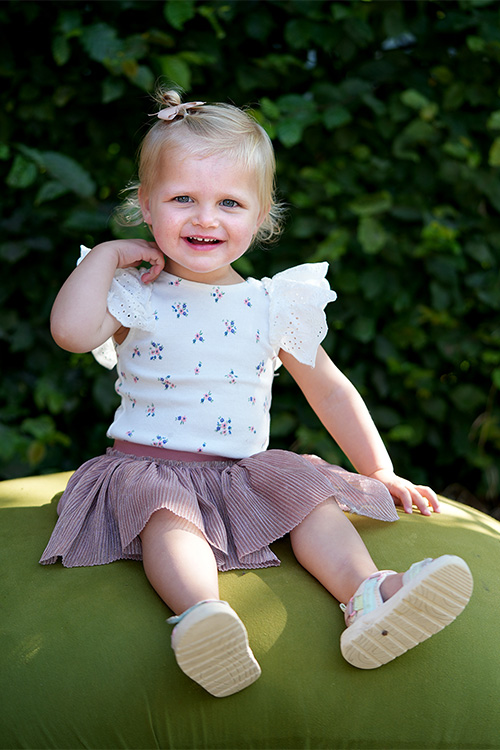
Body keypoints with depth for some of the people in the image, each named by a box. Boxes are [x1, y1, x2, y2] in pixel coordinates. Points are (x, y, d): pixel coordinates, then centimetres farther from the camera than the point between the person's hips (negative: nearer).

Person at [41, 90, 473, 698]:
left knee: (309, 486, -23)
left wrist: (380, 473, 12)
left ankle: (367, 594, -37)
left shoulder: (273, 305, 3)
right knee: (166, 507, -33)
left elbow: (331, 393, 12)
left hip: (245, 469, 3)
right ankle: (200, 610, -54)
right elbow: (71, 330, -25)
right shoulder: (138, 296, -3)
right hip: (151, 465, -2)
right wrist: (107, 255, -12)